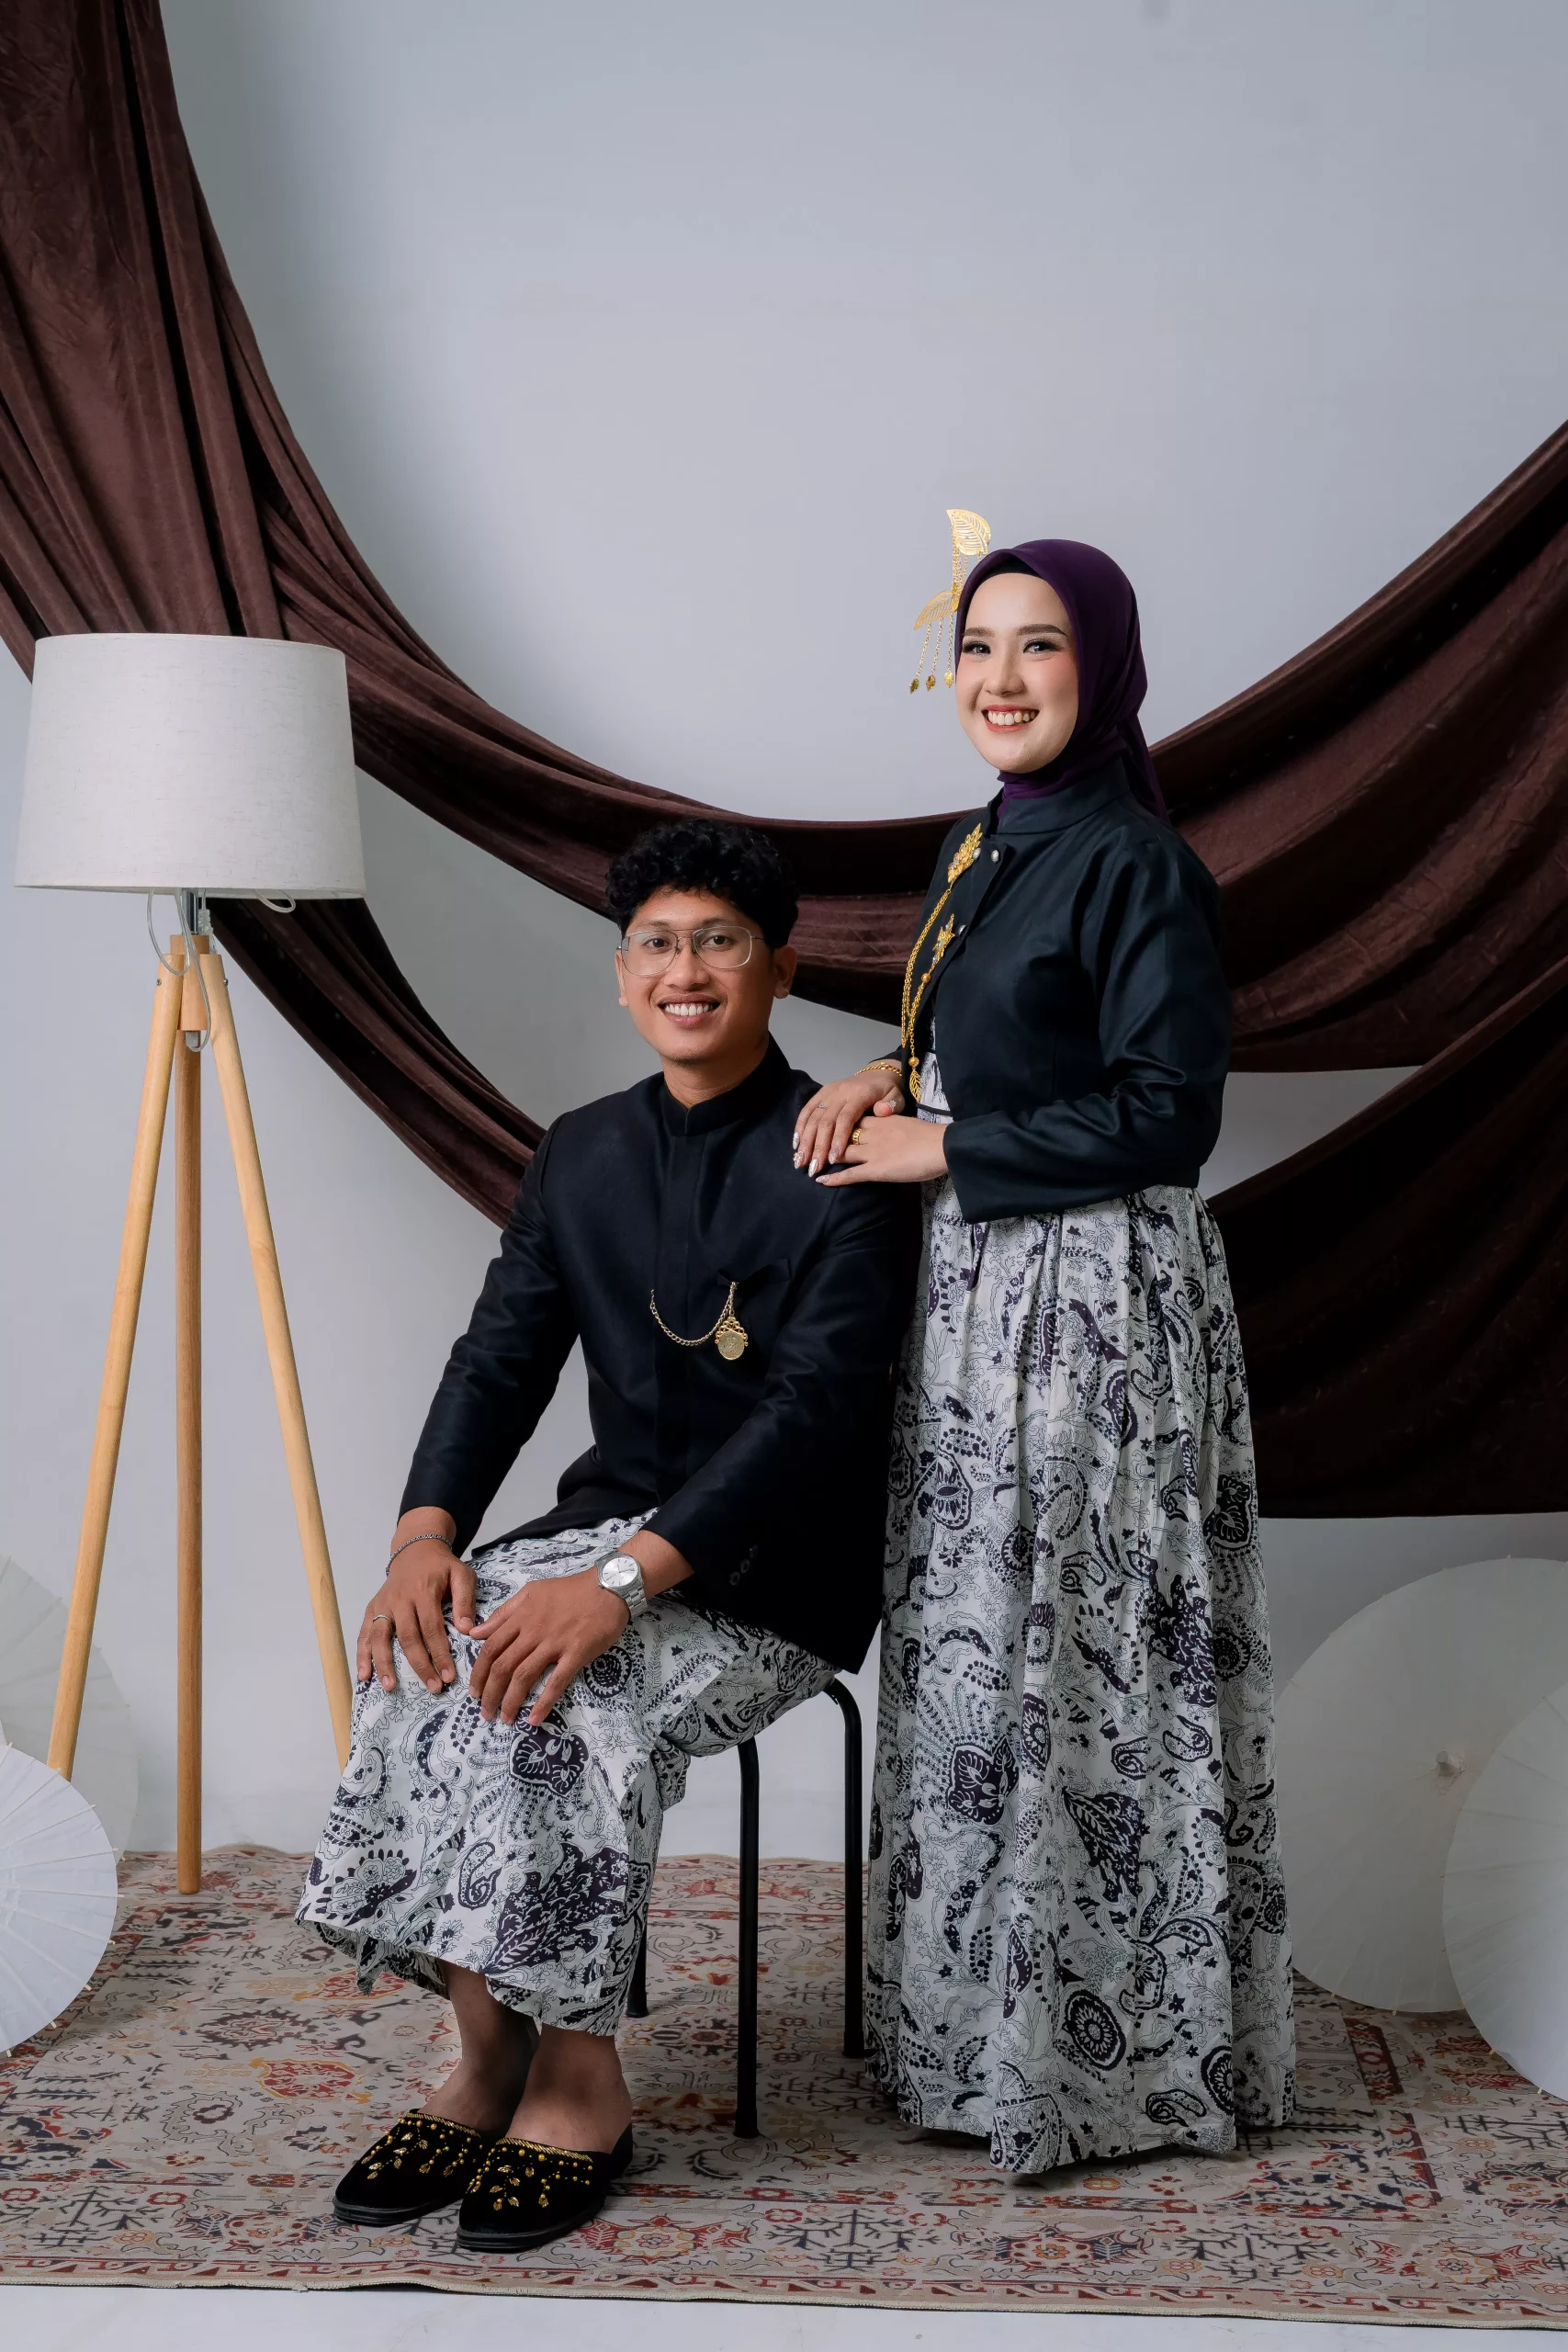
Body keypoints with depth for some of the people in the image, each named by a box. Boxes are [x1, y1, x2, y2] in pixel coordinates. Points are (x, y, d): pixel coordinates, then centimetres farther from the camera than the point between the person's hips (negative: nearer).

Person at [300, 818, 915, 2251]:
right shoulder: (582, 1154, 11)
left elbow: (820, 1407, -20)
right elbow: (499, 1359, 5)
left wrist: (627, 1578, -31)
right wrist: (426, 1534, -15)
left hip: (778, 1568, -5)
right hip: (612, 1525, 6)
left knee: (570, 1693, -30)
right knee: (438, 1651, -23)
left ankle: (576, 2082, -14)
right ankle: (489, 2055, -13)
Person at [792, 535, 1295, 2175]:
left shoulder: (1137, 865, -15)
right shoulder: (988, 843, 12)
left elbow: (1164, 1116, -19)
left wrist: (941, 1149, -14)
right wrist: (892, 1076, 3)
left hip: (1094, 1305, -9)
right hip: (980, 1294, 9)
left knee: (1071, 1668, -1)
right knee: (975, 1657, 14)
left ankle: (1105, 2048, 15)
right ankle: (980, 2022, 28)